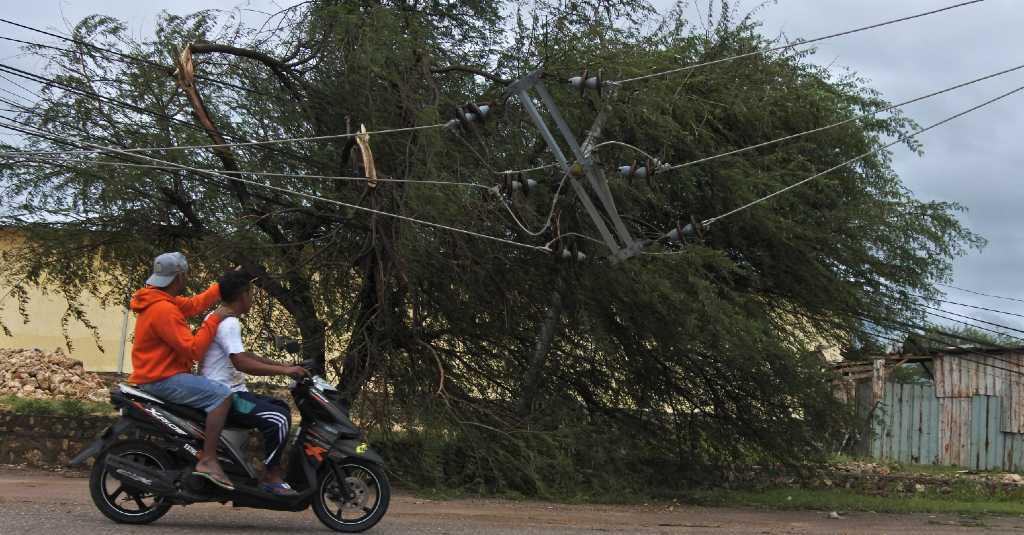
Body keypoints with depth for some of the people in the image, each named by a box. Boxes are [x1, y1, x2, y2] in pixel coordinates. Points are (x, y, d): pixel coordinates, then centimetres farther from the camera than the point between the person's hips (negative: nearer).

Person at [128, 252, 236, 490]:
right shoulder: (163, 309, -20)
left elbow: (195, 303, 20)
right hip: (162, 379, -11)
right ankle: (207, 460, -25)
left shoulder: (164, 300, 12)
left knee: (213, 389, 26)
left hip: (158, 374, 11)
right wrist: (214, 320, -18)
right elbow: (193, 349, -23)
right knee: (221, 394, -22)